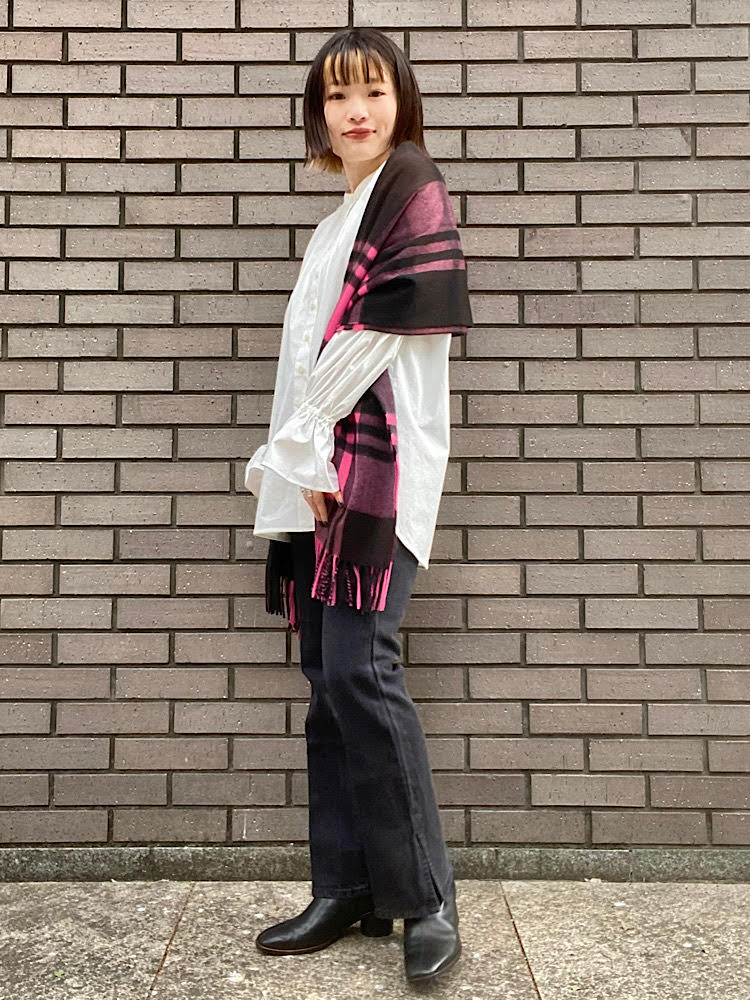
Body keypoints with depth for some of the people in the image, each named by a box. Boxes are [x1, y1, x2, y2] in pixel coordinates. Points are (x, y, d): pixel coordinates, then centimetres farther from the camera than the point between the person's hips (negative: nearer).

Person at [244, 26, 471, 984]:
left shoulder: (414, 189, 1)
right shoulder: (342, 215, 25)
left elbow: (383, 330, -11)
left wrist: (294, 446, -9)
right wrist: (292, 458, 7)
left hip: (377, 462, -8)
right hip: (317, 467, 8)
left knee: (358, 667, -14)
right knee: (329, 675, 6)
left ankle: (427, 897, 1)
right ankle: (347, 888, 15)